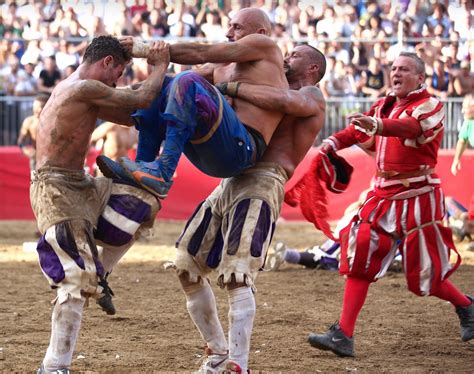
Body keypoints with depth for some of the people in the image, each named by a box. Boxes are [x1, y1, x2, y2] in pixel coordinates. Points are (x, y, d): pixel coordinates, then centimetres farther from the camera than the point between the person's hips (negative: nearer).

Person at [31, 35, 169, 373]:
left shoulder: (77, 89, 17)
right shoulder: (84, 88, -15)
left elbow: (126, 114, 24)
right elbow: (141, 100, -12)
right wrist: (161, 66, 4)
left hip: (79, 185, 10)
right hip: (55, 190, -10)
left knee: (145, 202, 13)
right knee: (77, 280, -15)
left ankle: (98, 273, 15)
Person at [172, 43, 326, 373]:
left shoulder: (311, 96, 3)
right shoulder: (279, 94, 32)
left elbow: (282, 101, -22)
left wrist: (232, 87, -15)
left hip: (262, 186, -9)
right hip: (229, 182, 9)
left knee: (237, 277, -21)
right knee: (187, 266, 9)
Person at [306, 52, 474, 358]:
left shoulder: (431, 106, -10)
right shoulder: (384, 106, 13)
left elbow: (411, 127, -31)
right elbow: (359, 131, 12)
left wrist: (378, 125, -50)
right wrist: (334, 142, -10)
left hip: (418, 197, -6)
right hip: (384, 194, 6)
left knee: (424, 272, 0)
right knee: (359, 252, -8)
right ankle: (343, 336, -10)